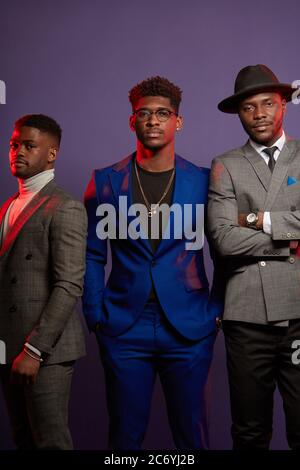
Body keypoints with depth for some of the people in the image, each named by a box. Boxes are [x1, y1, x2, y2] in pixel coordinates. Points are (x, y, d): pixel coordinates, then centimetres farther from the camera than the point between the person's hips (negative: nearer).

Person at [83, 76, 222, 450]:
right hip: (124, 330, 1)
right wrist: (96, 315, 0)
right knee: (125, 435, 11)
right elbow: (92, 255, 6)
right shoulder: (106, 181, 3)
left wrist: (216, 310, 0)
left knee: (192, 433, 9)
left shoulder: (203, 181, 2)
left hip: (189, 330, 0)